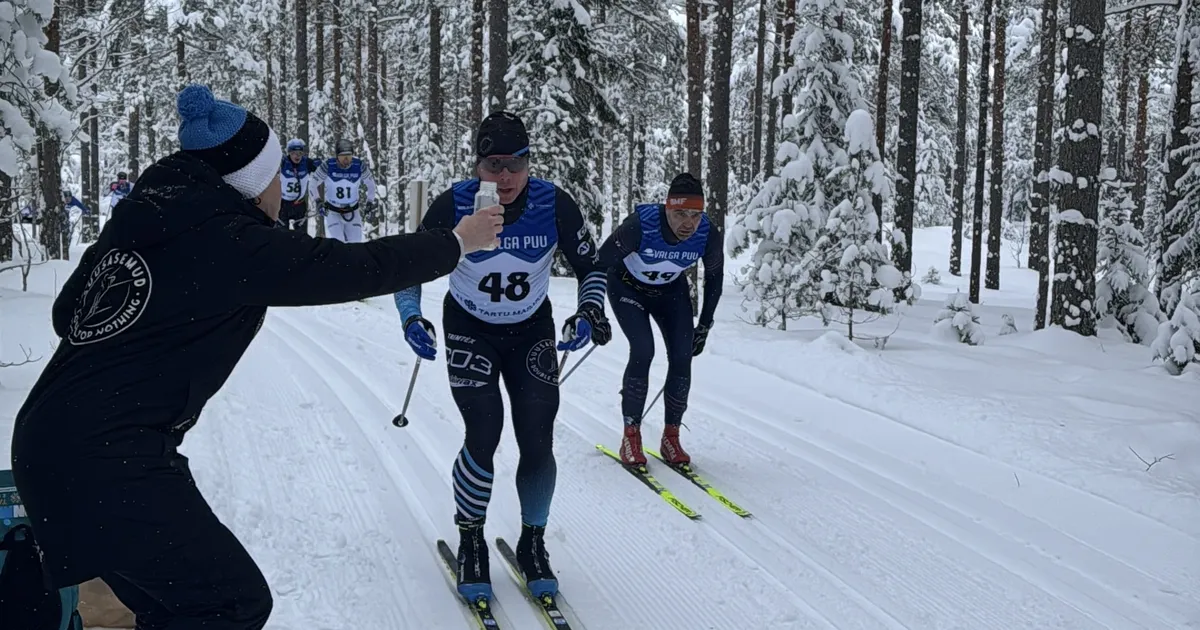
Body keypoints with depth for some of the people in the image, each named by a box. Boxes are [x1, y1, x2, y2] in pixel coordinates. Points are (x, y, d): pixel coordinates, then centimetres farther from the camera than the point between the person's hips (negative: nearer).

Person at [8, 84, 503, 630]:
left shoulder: (140, 217, 11)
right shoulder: (238, 243, -13)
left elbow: (68, 314, 19)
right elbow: (361, 268, -6)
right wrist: (455, 243, 7)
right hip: (110, 466, -9)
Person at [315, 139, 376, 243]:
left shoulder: (360, 166, -15)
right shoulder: (328, 166, -19)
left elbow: (370, 184, 4)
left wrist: (370, 202, 7)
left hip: (352, 212, 2)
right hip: (332, 212, -2)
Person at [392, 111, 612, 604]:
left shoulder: (555, 205, -20)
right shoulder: (453, 206, -23)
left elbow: (590, 266, -6)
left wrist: (590, 313, -23)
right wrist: (411, 318, -25)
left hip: (532, 331, 2)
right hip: (470, 330, -1)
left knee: (538, 445, -4)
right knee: (484, 435, -14)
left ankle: (532, 544, 20)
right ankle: (470, 544, 9)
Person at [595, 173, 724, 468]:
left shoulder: (709, 234, -27)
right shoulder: (640, 225, -38)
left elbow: (714, 277, -6)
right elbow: (601, 262, -23)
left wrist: (704, 326, -2)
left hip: (672, 291, 3)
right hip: (628, 286, -3)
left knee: (682, 355, -10)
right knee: (643, 351, -20)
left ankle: (671, 437, 5)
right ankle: (631, 436, -6)